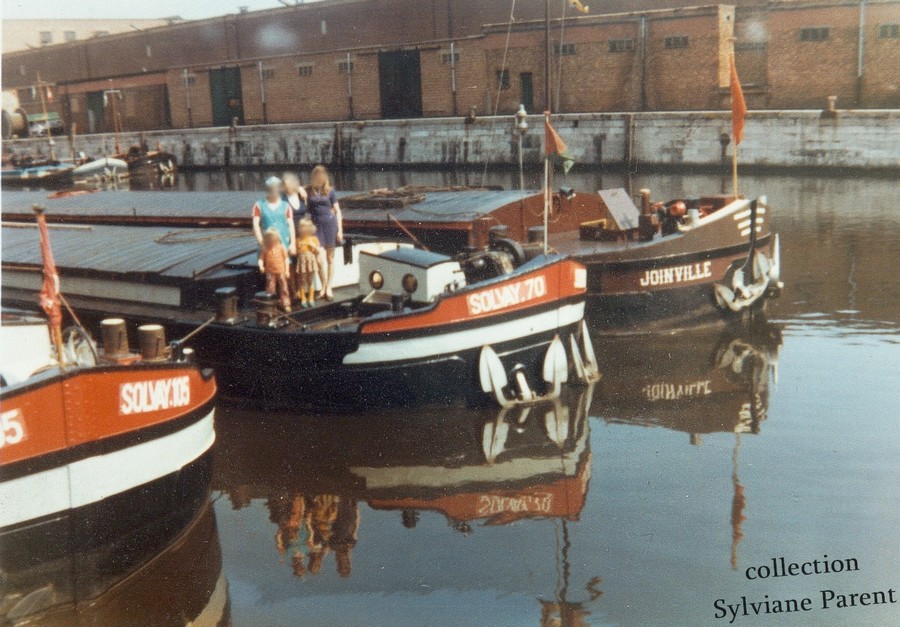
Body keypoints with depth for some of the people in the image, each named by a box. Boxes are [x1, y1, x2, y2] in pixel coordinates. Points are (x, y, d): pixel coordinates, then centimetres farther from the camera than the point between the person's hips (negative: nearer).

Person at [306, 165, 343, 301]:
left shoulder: (330, 191, 0)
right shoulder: (310, 191, 4)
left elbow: (337, 211, 3)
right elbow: (307, 209, 11)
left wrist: (340, 230, -2)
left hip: (330, 224, -1)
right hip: (316, 225, 1)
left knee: (330, 258, 7)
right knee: (319, 259, -6)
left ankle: (329, 288, 17)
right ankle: (323, 287, 12)